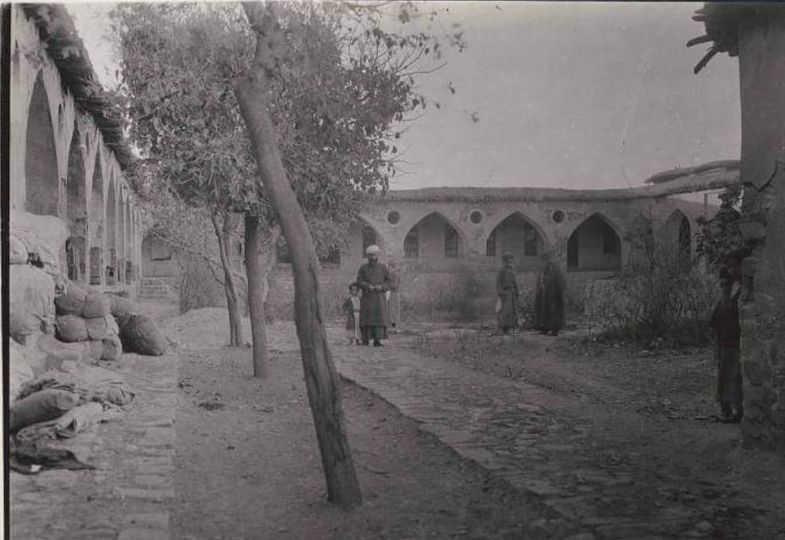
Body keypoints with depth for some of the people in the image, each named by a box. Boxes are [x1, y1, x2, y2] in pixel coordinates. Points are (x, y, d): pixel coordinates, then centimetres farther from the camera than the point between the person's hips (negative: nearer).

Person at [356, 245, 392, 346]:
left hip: (379, 297, 0)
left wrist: (381, 287, -14)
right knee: (366, 318, 0)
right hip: (367, 297, 0)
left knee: (379, 317, -12)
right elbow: (359, 281, -3)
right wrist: (369, 286, -20)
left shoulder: (383, 268, 5)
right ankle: (366, 339, 12)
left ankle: (377, 340, -15)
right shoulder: (363, 268, 4)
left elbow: (389, 282, 5)